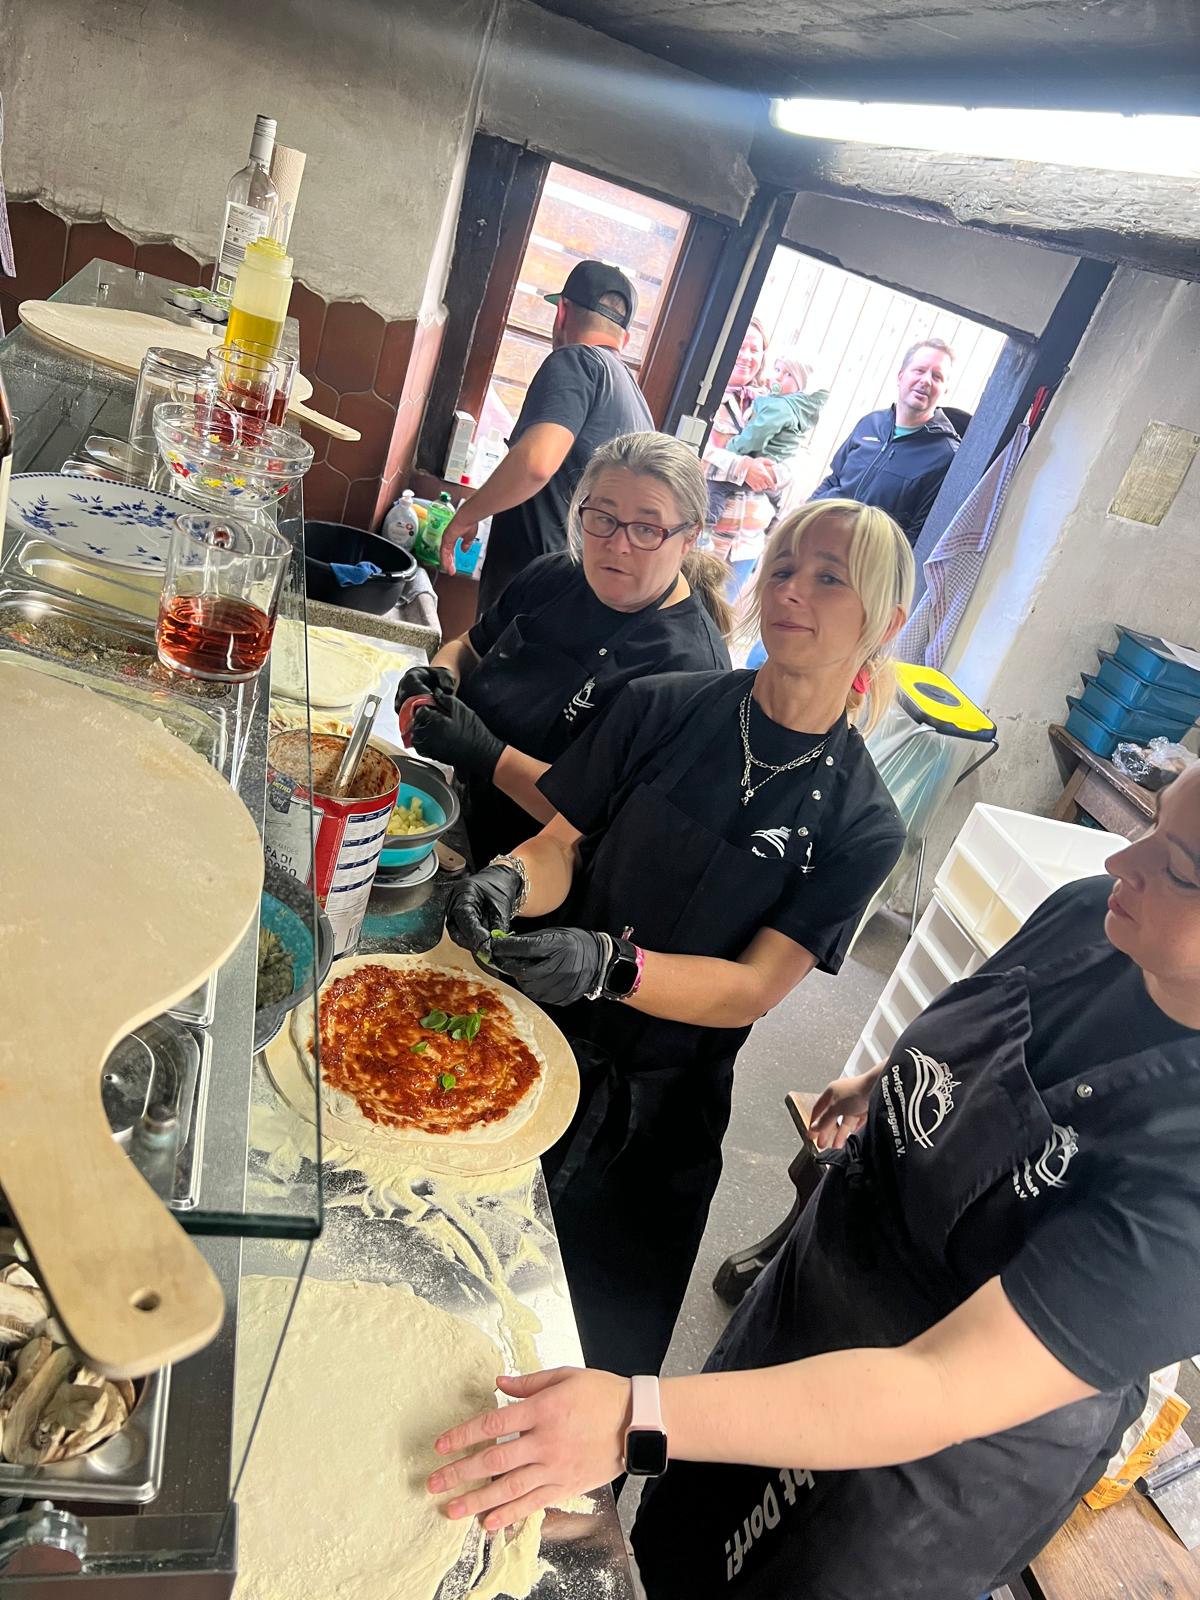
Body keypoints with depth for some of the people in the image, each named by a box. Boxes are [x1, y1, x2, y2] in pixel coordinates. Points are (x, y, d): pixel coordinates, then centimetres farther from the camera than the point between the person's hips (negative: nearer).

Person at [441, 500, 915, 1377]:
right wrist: (509, 878, -26)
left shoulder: (862, 826, -10)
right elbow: (561, 843, -3)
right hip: (535, 1039, 1)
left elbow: (754, 987, -15)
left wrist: (608, 965, -32)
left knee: (597, 1347, 13)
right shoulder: (664, 709, -8)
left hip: (652, 1112, -1)